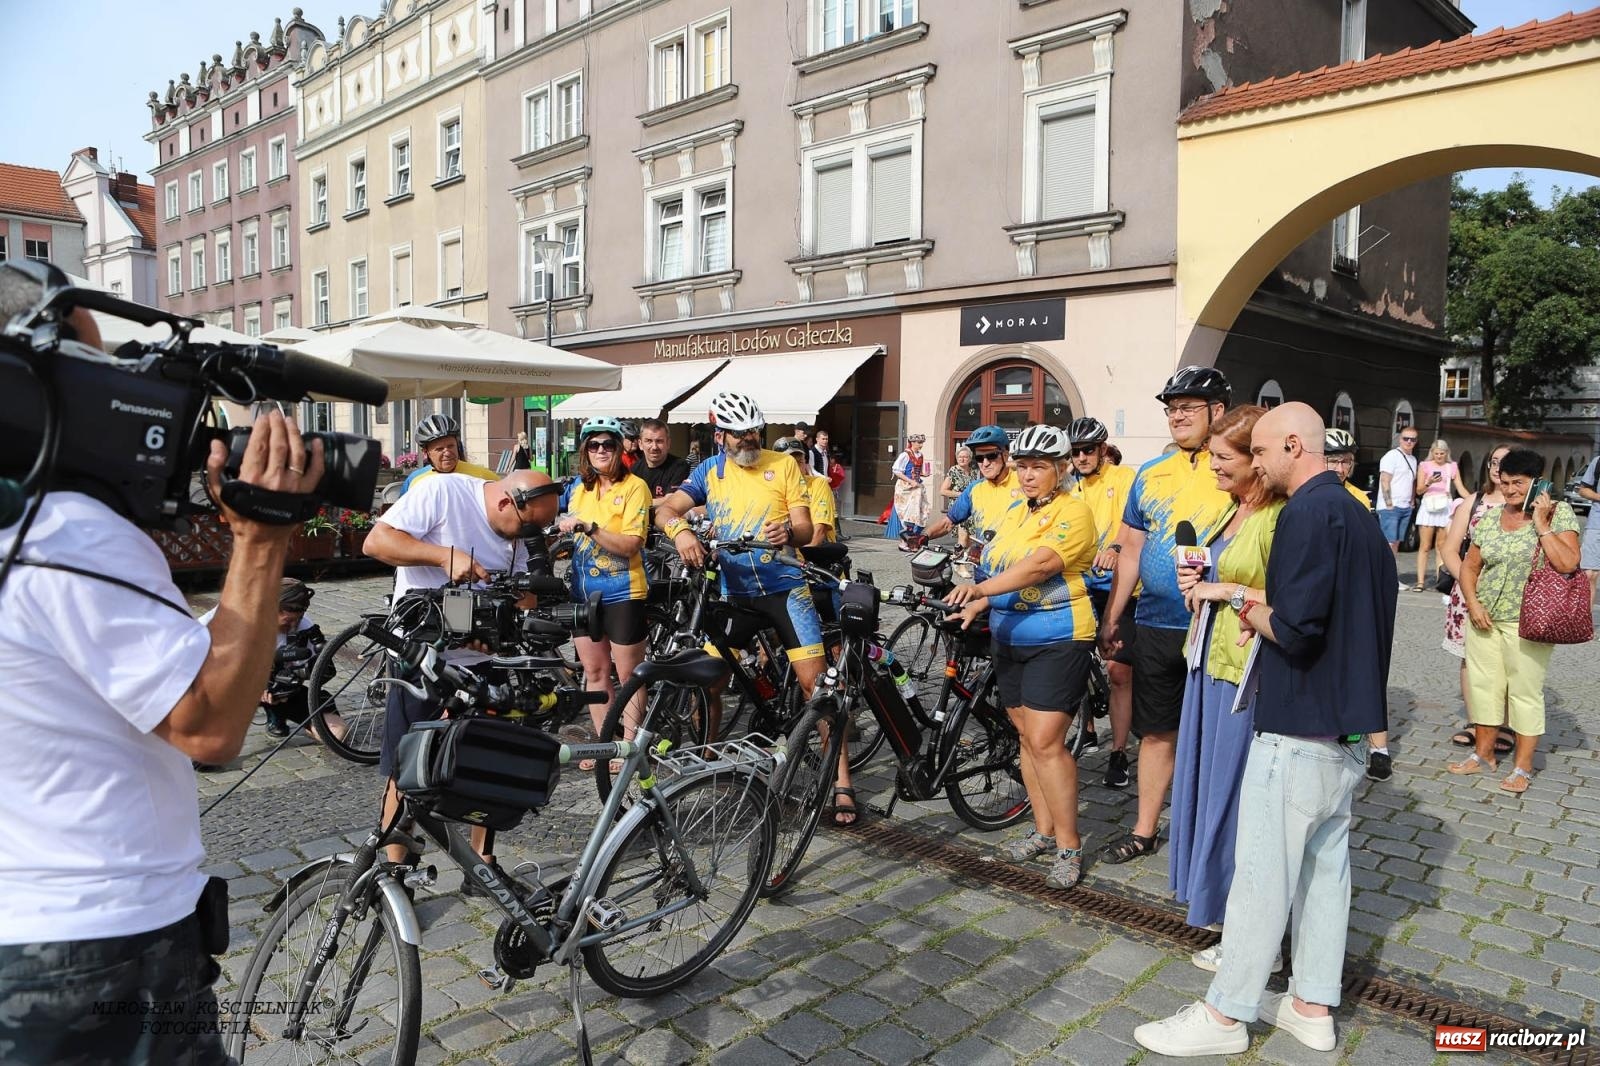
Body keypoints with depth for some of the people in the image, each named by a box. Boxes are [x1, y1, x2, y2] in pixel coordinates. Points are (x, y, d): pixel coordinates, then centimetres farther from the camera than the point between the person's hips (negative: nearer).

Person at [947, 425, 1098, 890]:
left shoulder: (1073, 512, -12)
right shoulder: (1013, 512, 13)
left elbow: (1038, 565, -25)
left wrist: (980, 588, -34)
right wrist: (977, 604, -6)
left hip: (1057, 641, -7)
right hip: (1009, 639, 8)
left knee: (1045, 742, -10)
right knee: (1028, 737, 12)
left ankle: (1069, 846, 1)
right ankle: (1043, 830, 25)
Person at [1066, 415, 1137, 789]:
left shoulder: (1124, 478, -5)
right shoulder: (1070, 487, 12)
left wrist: (1116, 547, -42)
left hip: (1118, 586, -5)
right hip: (1081, 584, 5)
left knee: (1118, 671, -3)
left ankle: (1119, 752, 8)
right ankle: (1085, 730, 30)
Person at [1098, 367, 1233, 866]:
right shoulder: (1150, 474, 9)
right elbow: (1130, 549, 13)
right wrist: (1110, 617, 12)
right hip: (1155, 625, 5)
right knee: (1157, 730, 15)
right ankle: (1145, 830, 28)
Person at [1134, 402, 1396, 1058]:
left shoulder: (1308, 511, -17)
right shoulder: (1358, 514, 14)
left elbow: (1298, 628, -25)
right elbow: (1361, 618, 17)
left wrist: (1259, 617, -5)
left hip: (1298, 729, -10)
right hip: (1348, 731, 10)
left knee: (1261, 874, -1)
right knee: (1325, 865, 16)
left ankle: (1225, 1016, 11)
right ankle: (1314, 1006, 27)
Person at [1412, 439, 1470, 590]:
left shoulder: (1452, 467, 12)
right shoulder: (1424, 465, 4)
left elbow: (1460, 488, 7)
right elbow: (1419, 490, 1)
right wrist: (1429, 483, -19)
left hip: (1445, 507, 2)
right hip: (1428, 505, -2)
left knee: (1441, 546, 4)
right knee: (1425, 546, -4)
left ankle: (1439, 579, 6)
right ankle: (1420, 581, -7)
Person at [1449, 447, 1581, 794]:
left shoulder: (1558, 513, -6)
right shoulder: (1489, 518, 7)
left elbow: (1568, 564, -18)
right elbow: (1470, 565, 11)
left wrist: (1541, 525, -18)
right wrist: (1472, 603, -3)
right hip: (1484, 618, 5)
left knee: (1525, 691, 2)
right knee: (1483, 685, 12)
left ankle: (1523, 766, 15)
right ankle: (1484, 753, 27)